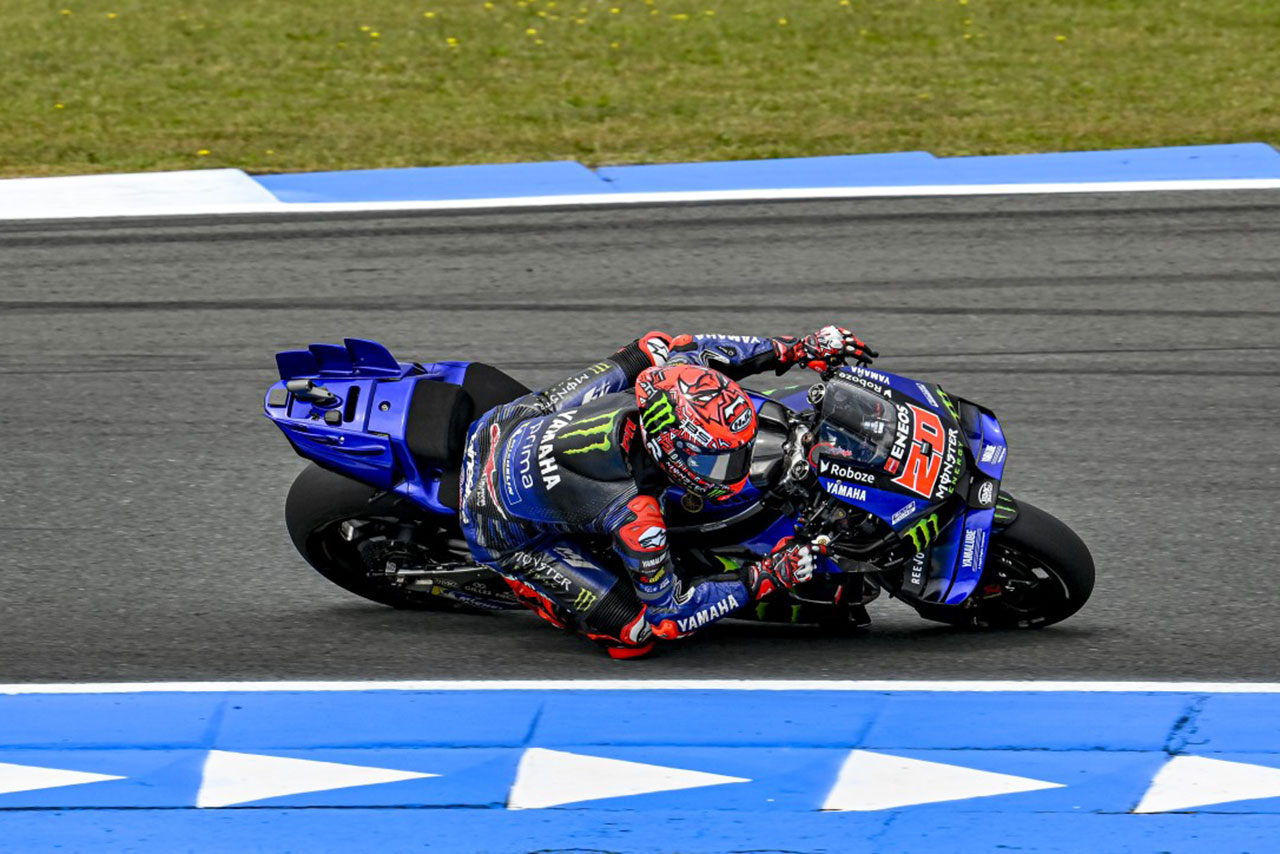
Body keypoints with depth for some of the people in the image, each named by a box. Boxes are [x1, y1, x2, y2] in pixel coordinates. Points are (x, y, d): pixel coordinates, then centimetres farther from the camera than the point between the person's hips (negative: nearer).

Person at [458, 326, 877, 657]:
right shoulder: (634, 517, -40)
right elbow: (666, 613, -24)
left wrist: (797, 349, -5)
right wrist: (761, 579, -28)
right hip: (508, 535, -7)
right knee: (635, 633, -14)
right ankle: (528, 584, 8)